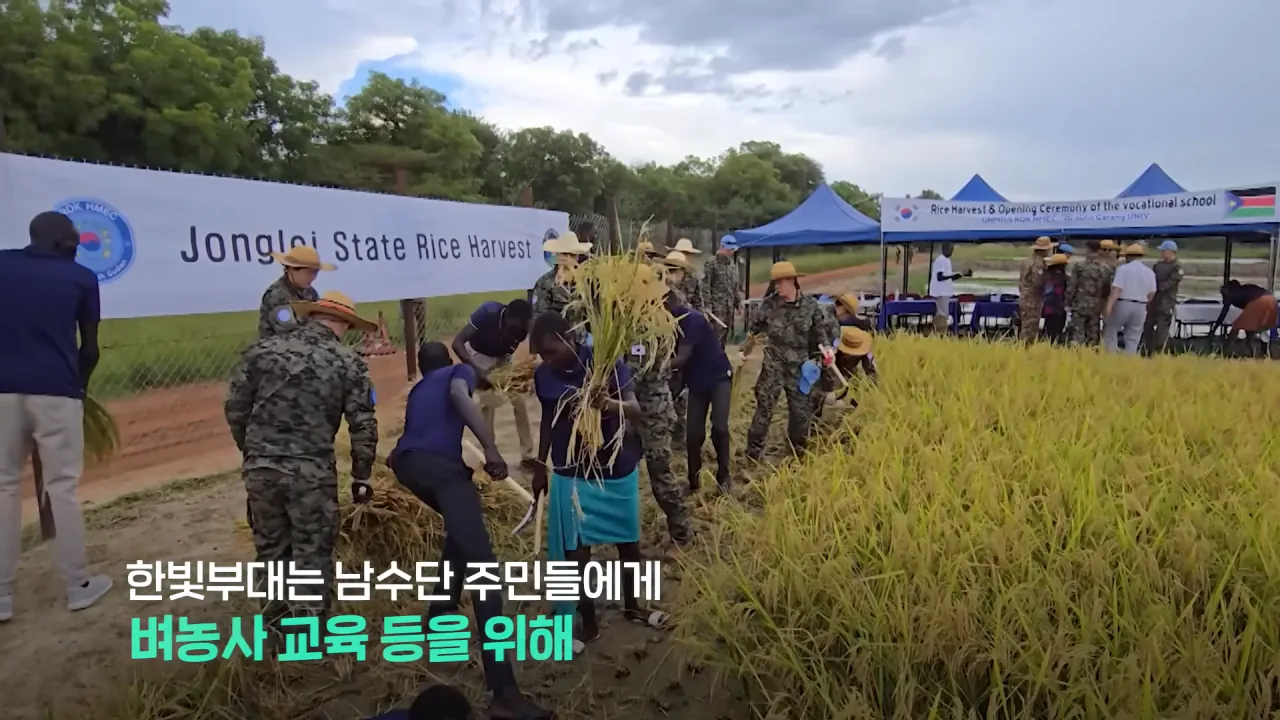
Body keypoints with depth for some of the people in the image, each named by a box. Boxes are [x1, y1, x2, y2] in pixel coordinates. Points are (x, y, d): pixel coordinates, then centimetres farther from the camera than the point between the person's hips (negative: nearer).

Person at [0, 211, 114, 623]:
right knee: (62, 487, 4)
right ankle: (77, 585, 14)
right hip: (56, 391, -2)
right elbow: (89, 350, 6)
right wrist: (79, 385, 21)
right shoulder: (81, 277, 3)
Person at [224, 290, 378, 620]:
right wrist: (361, 476, 7)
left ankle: (278, 614, 39)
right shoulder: (349, 362, -1)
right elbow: (363, 426, -3)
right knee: (312, 553, 9)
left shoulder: (262, 349, 5)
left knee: (271, 546, 22)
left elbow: (235, 408, 7)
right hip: (312, 471, -3)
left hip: (259, 467, 4)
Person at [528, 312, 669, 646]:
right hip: (571, 474, 1)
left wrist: (611, 404, -43)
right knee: (576, 550, 2)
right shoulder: (543, 375, -5)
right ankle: (588, 624, 20)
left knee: (628, 540, 14)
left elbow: (635, 410, -22)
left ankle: (631, 606, 37)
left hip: (617, 466, -1)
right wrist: (540, 466, 13)